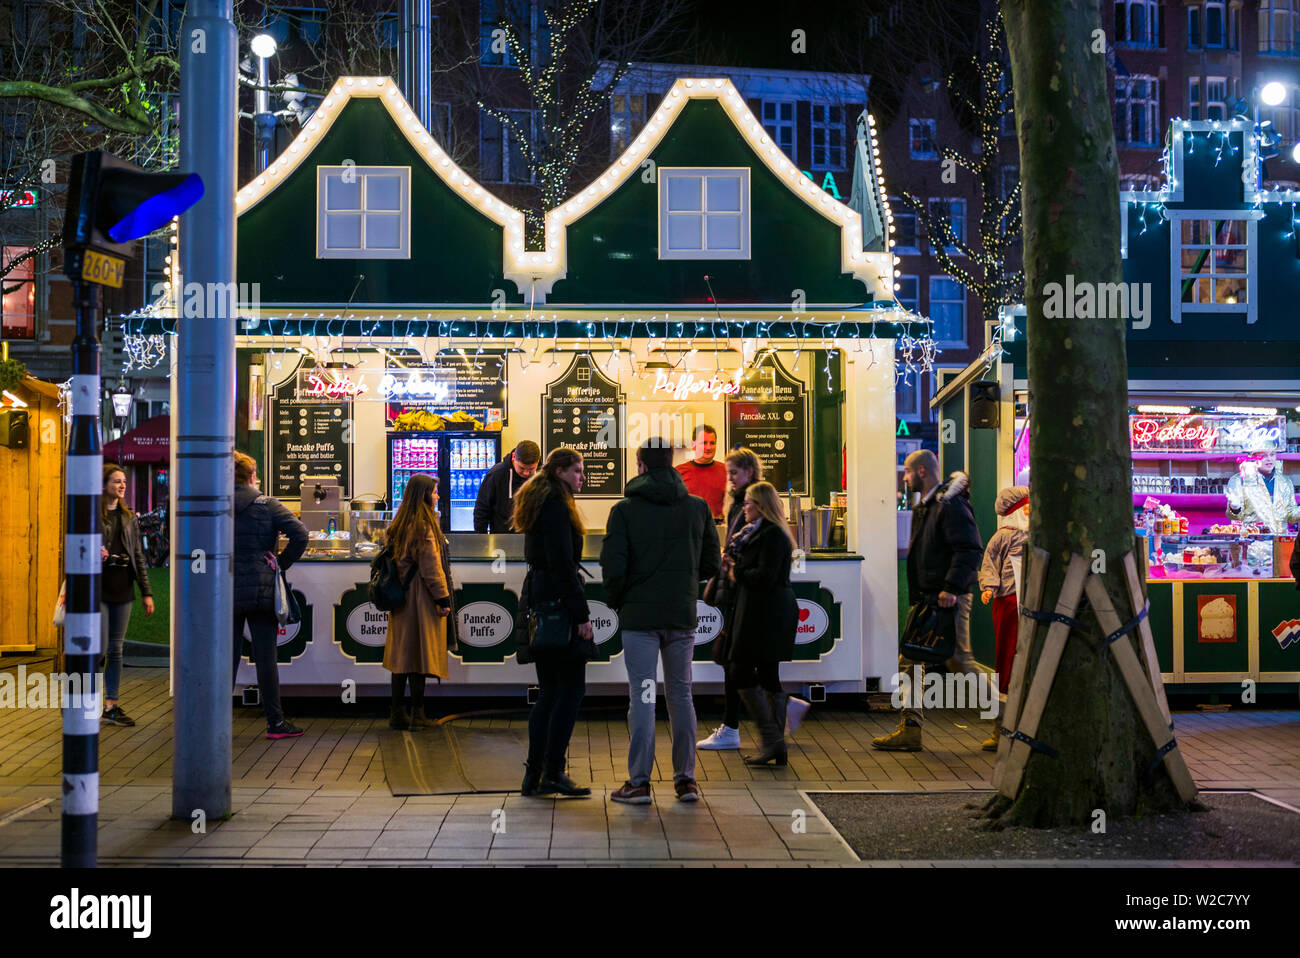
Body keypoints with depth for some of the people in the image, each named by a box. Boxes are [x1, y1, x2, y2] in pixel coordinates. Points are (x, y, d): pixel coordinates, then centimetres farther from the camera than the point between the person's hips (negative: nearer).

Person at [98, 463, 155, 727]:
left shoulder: (129, 517, 13)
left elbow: (138, 556, 13)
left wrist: (146, 592, 9)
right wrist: (94, 553, -21)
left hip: (123, 588, 5)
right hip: (98, 587, -5)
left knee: (116, 649, 8)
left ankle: (111, 707, 13)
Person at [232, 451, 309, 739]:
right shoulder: (267, 505, -5)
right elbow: (300, 534, -13)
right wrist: (281, 562, -2)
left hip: (225, 593, 2)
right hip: (261, 591, -2)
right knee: (265, 658, 2)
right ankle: (275, 722, 6)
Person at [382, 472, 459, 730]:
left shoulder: (399, 525, 11)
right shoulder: (425, 525, -14)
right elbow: (431, 567, -16)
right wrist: (443, 599, -12)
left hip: (401, 597, 8)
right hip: (422, 597, -8)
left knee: (402, 654, 9)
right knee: (421, 653, -3)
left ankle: (397, 713, 11)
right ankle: (417, 714, 1)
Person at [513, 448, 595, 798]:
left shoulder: (540, 504, 19)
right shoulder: (556, 507, -12)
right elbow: (562, 564, -19)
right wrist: (581, 615, -19)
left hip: (537, 599, 10)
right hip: (557, 603, -10)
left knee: (549, 691, 12)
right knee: (571, 687, -6)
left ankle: (534, 775, 12)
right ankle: (553, 772, -6)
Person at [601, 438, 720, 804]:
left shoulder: (625, 509, -6)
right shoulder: (698, 507, 4)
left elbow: (613, 567, -11)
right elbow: (711, 564, 6)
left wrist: (618, 602, 6)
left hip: (640, 615, -3)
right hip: (682, 615, 3)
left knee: (642, 695, 1)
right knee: (680, 694, 12)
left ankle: (639, 782, 1)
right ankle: (686, 779, 14)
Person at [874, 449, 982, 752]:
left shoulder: (950, 505, -13)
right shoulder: (924, 508, 17)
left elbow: (970, 550, -21)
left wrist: (952, 588, -26)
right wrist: (918, 599, 17)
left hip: (949, 600, -10)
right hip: (927, 599, 10)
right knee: (910, 662, 8)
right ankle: (910, 731, 12)